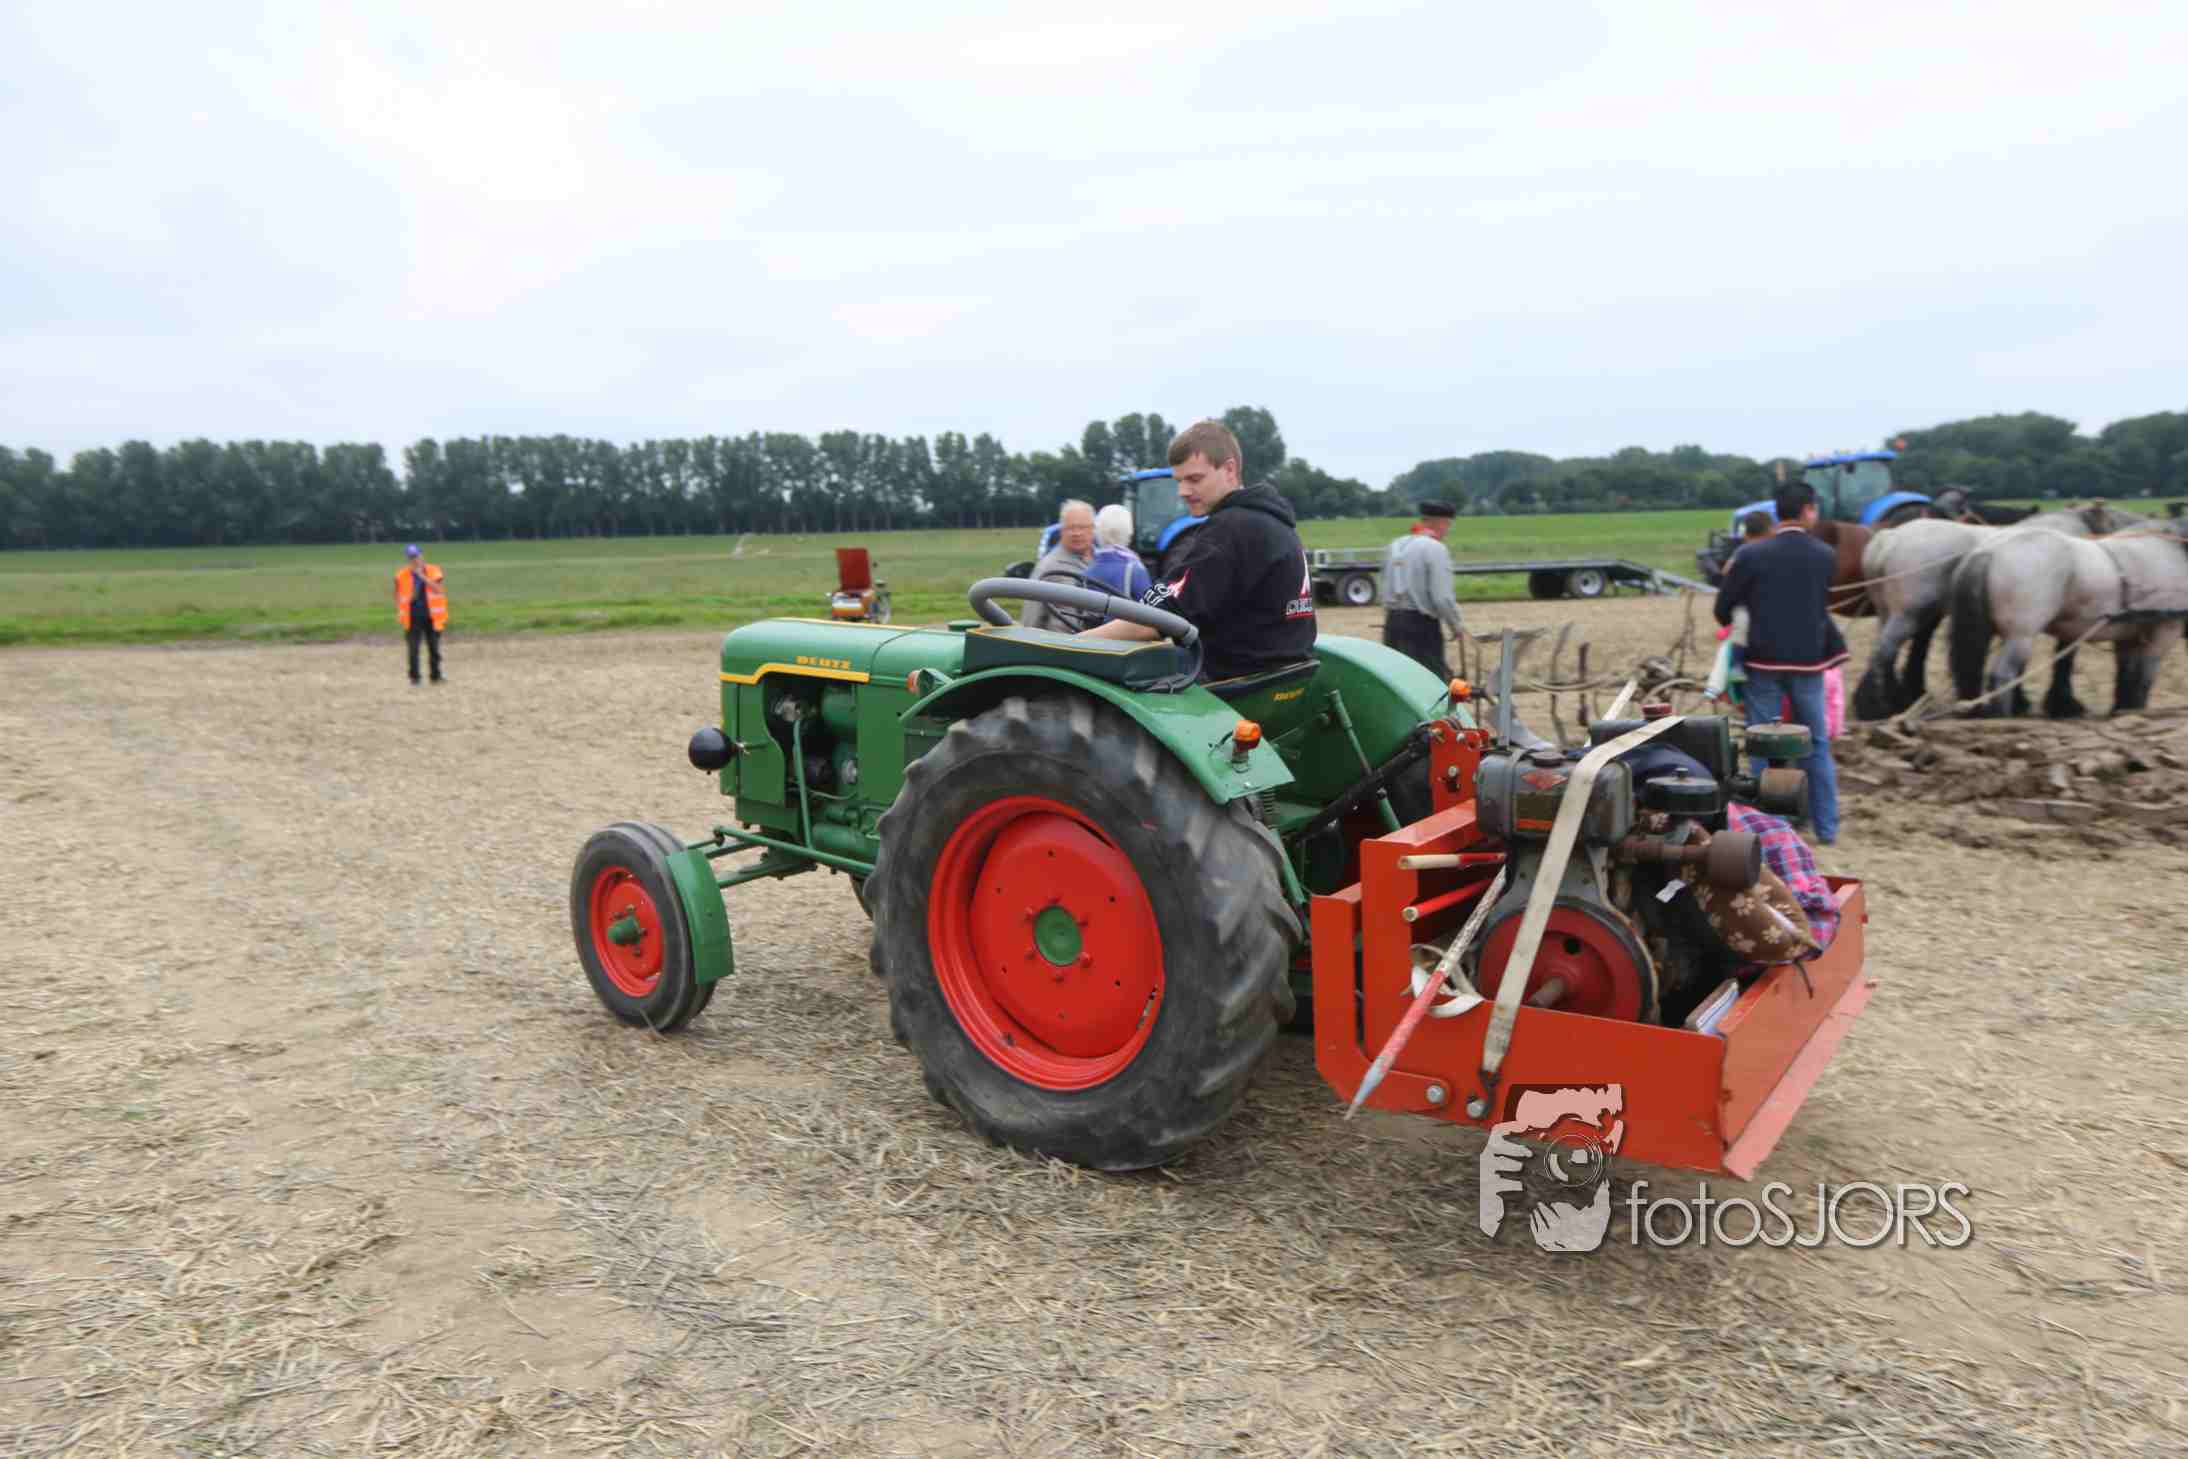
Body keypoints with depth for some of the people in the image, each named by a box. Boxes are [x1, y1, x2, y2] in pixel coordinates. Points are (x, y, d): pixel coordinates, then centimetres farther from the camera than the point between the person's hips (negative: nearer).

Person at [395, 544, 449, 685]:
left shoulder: (433, 571, -1)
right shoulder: (402, 574, 1)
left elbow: (438, 590, -15)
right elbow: (398, 594, 11)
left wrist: (422, 576, -20)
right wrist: (399, 611, 0)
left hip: (431, 616, 1)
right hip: (412, 618, -1)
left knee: (434, 648, 9)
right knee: (413, 648, -4)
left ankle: (436, 676, 20)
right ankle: (414, 677, 5)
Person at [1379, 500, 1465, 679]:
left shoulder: (1396, 545, 12)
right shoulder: (1435, 548, -10)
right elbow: (1442, 597, -15)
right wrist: (1456, 624, -2)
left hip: (1393, 621, 7)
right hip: (1422, 624, -7)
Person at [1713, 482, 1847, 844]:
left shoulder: (1751, 555, -9)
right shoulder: (1826, 557, -2)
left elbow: (1723, 609, -3)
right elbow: (1820, 605, 8)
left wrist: (1737, 628, 17)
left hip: (1764, 663, -2)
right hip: (1808, 662, 2)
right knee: (1817, 745, 13)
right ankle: (1827, 828, 18)